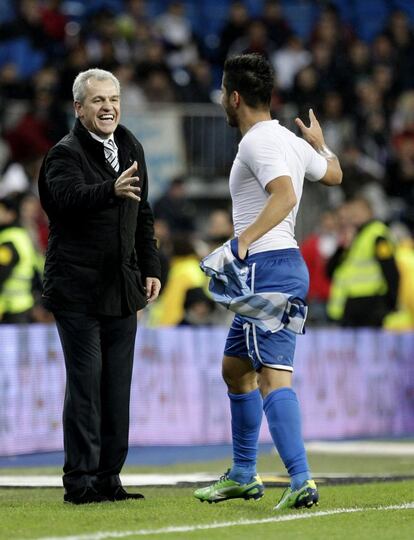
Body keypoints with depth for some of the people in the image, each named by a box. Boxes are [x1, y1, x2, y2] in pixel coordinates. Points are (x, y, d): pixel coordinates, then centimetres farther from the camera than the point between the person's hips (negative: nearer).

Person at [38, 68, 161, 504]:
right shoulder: (66, 153, -10)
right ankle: (80, 480, -4)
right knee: (85, 383, -8)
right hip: (78, 290, -7)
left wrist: (149, 268, 16)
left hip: (121, 288, 7)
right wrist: (112, 189, -49)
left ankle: (108, 478, 13)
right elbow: (68, 197, -32)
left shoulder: (131, 149, 12)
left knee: (117, 387, 8)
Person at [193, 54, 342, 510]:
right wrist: (320, 143, 51)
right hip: (273, 269, 10)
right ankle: (243, 476, 28)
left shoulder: (259, 142, -13)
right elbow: (333, 174, 33)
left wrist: (245, 238, -34)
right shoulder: (289, 141, 15)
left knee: (273, 376, -16)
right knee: (235, 369, 20)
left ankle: (301, 480, -24)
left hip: (267, 266, -10)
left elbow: (285, 195, -28)